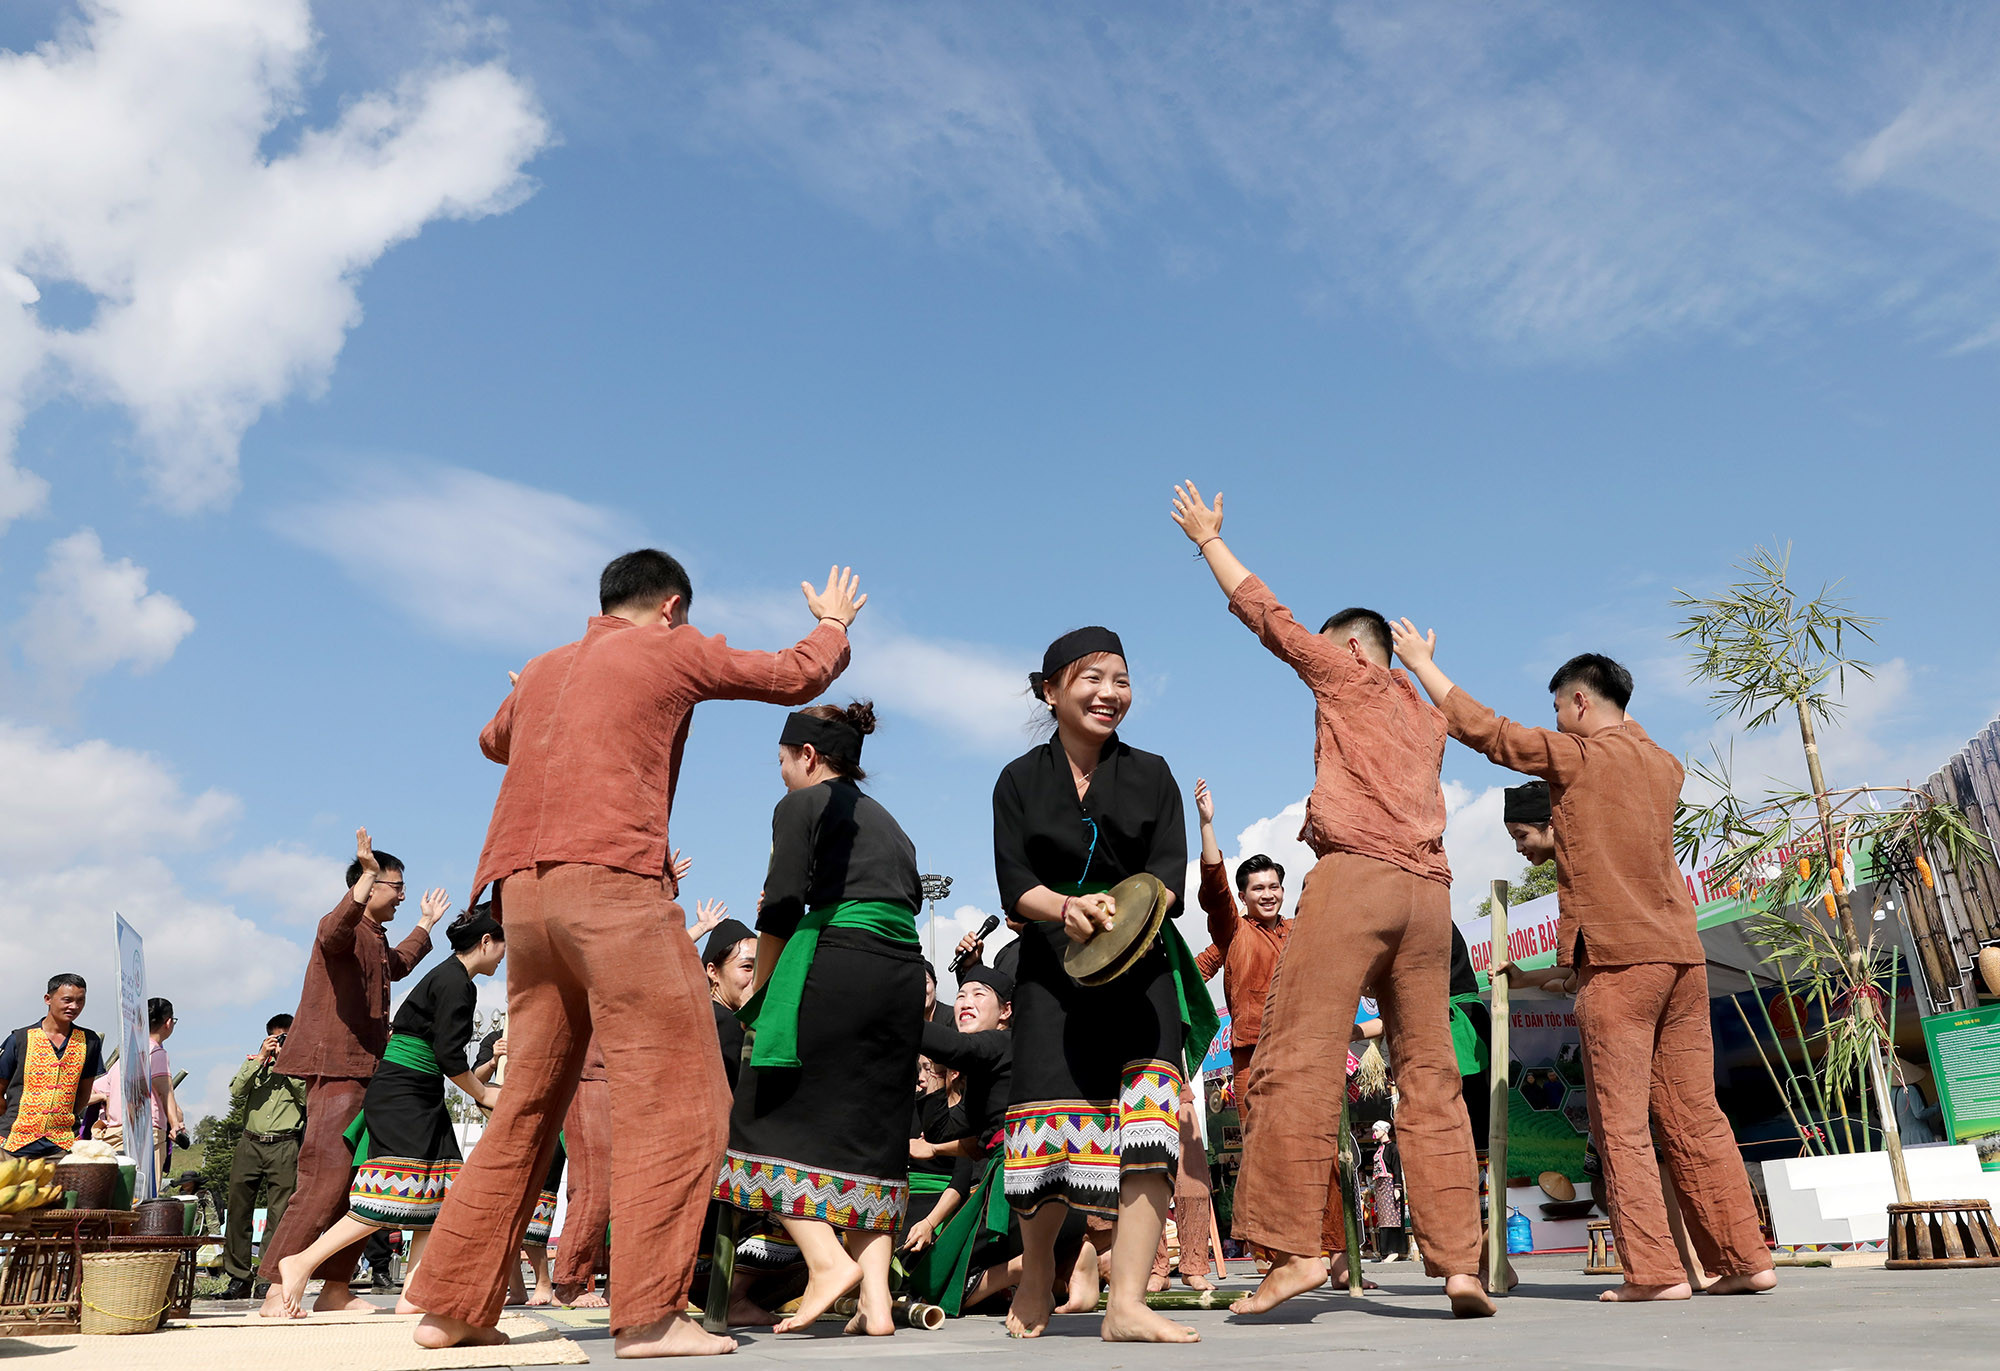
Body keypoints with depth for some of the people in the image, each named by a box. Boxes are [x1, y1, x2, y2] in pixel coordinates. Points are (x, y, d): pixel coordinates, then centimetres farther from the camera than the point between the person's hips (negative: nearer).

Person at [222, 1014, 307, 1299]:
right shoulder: (254, 1062, 17)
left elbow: (308, 1098, -6)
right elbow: (236, 1092, 0)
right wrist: (260, 1059, -6)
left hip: (284, 1147, -2)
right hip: (249, 1144, 2)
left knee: (279, 1217, -5)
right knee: (239, 1210, 1)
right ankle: (239, 1278, 10)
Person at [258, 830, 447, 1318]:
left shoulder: (376, 940, 23)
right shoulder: (343, 928, -7)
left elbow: (396, 965, 46)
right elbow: (334, 931, -34)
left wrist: (425, 925, 51)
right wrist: (367, 875, -44)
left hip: (366, 1076, 10)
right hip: (336, 1072, -10)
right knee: (325, 1180, -16)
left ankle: (335, 1290, 15)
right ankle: (277, 1292, -13)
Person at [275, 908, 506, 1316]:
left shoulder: (447, 976, 16)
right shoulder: (455, 983, -15)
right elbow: (450, 1057, -17)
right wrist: (483, 1094, -5)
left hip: (421, 1099, 11)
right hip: (401, 1096, -11)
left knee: (438, 1194, 2)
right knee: (393, 1196, -13)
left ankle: (413, 1295, -2)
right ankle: (300, 1264, -5)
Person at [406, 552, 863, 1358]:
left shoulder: (542, 670, 24)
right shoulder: (671, 650, 8)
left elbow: (494, 741, 44)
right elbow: (796, 676, 15)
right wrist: (833, 623, 34)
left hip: (523, 891, 7)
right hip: (612, 882, -7)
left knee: (528, 1103, 13)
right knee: (674, 1094, -7)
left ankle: (452, 1304, 16)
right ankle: (649, 1314, -13)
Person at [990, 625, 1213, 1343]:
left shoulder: (1150, 774, 10)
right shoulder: (1019, 781, 8)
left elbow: (1171, 878, 2)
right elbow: (1015, 887, -1)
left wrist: (1123, 909, -20)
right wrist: (1068, 908, -22)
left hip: (1141, 968, 1)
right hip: (1052, 971, 0)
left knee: (1148, 1116, -15)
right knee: (1052, 1122, -4)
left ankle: (1126, 1303, -12)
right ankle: (1035, 1284, 22)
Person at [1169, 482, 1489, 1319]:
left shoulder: (1348, 674, 12)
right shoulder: (1427, 719, 29)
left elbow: (1265, 612, 16)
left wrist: (1207, 537, 26)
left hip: (1355, 875, -7)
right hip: (1429, 890, 7)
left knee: (1300, 1058, -11)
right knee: (1430, 1075, 4)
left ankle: (1294, 1247, -19)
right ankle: (1459, 1263, 0)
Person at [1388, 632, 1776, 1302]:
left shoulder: (1579, 755, -5)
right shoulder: (1663, 764, 15)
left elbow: (1483, 728, 0)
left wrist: (1422, 663, 9)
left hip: (1618, 957, -7)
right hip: (1681, 952, 7)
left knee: (1622, 1124, -3)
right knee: (1695, 1116, 11)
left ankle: (1655, 1271, -4)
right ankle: (1746, 1259, 12)